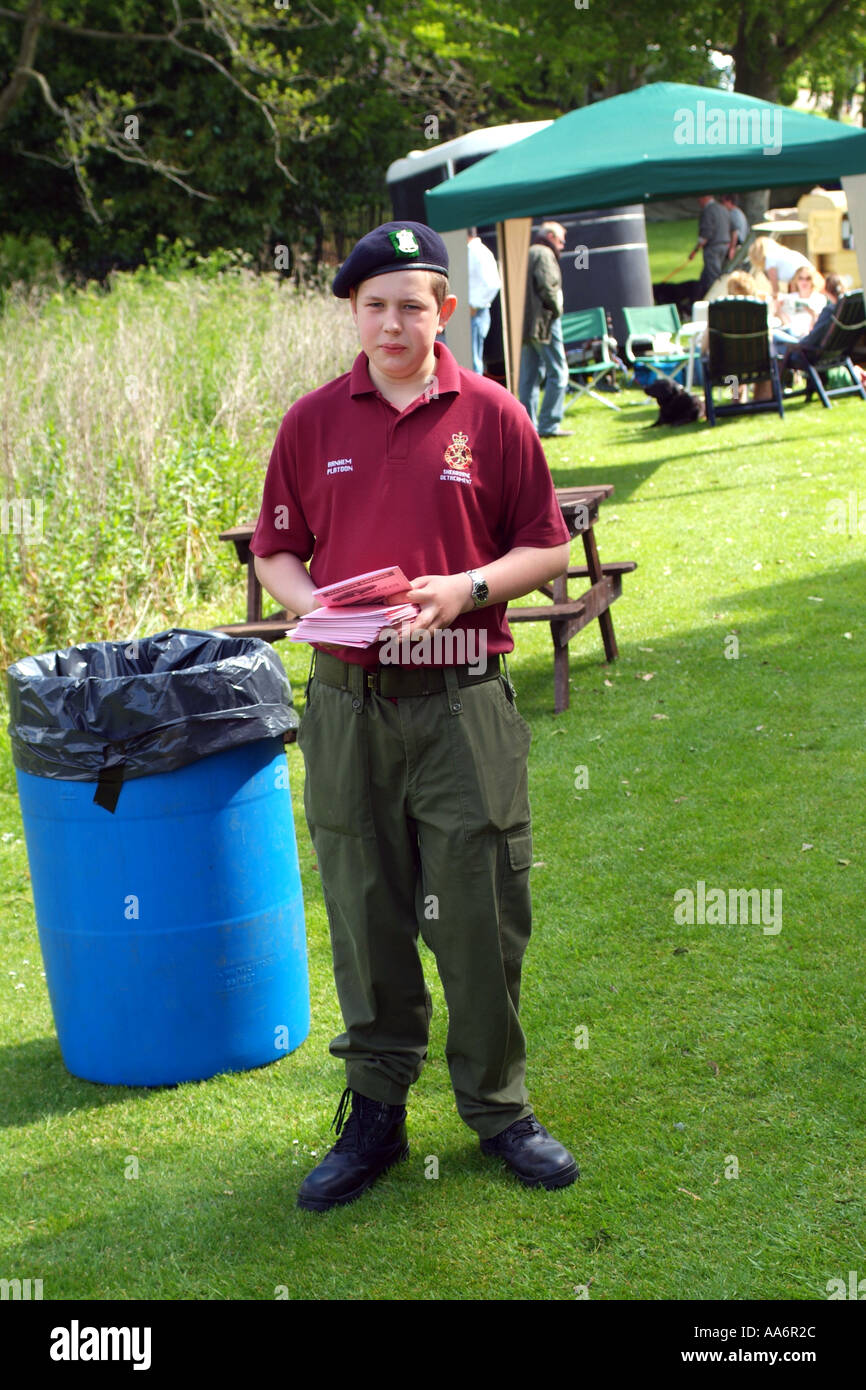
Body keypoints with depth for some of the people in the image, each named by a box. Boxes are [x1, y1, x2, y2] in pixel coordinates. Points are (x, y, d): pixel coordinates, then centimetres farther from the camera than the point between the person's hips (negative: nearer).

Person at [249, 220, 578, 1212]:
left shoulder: (492, 415, 1)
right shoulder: (314, 421, 6)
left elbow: (546, 545, 4)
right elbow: (274, 551, 12)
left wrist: (466, 588, -12)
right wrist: (308, 602, -9)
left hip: (464, 704, -1)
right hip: (346, 703, 2)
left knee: (481, 914, 3)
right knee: (364, 916, 9)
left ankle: (497, 1107, 21)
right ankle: (374, 1113, 22)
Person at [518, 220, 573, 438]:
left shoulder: (528, 253, 20)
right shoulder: (544, 254, -7)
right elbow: (547, 286, -19)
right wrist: (557, 309, -6)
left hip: (526, 322, 9)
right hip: (544, 322, -9)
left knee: (529, 377, 8)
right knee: (557, 373, -5)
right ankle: (549, 425, -8)